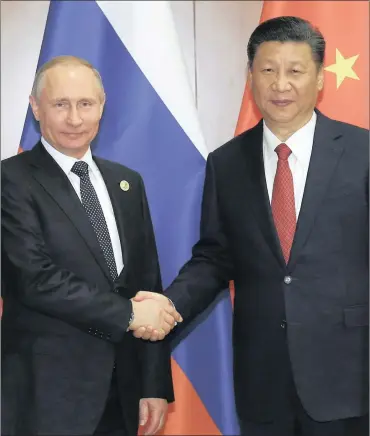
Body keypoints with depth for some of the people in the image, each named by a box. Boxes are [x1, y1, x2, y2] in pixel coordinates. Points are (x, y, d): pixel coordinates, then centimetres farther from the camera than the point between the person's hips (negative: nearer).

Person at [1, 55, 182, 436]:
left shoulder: (127, 182, 9)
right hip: (49, 392, -5)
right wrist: (127, 314, -13)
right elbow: (38, 280, -18)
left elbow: (148, 284, 8)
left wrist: (155, 384, 4)